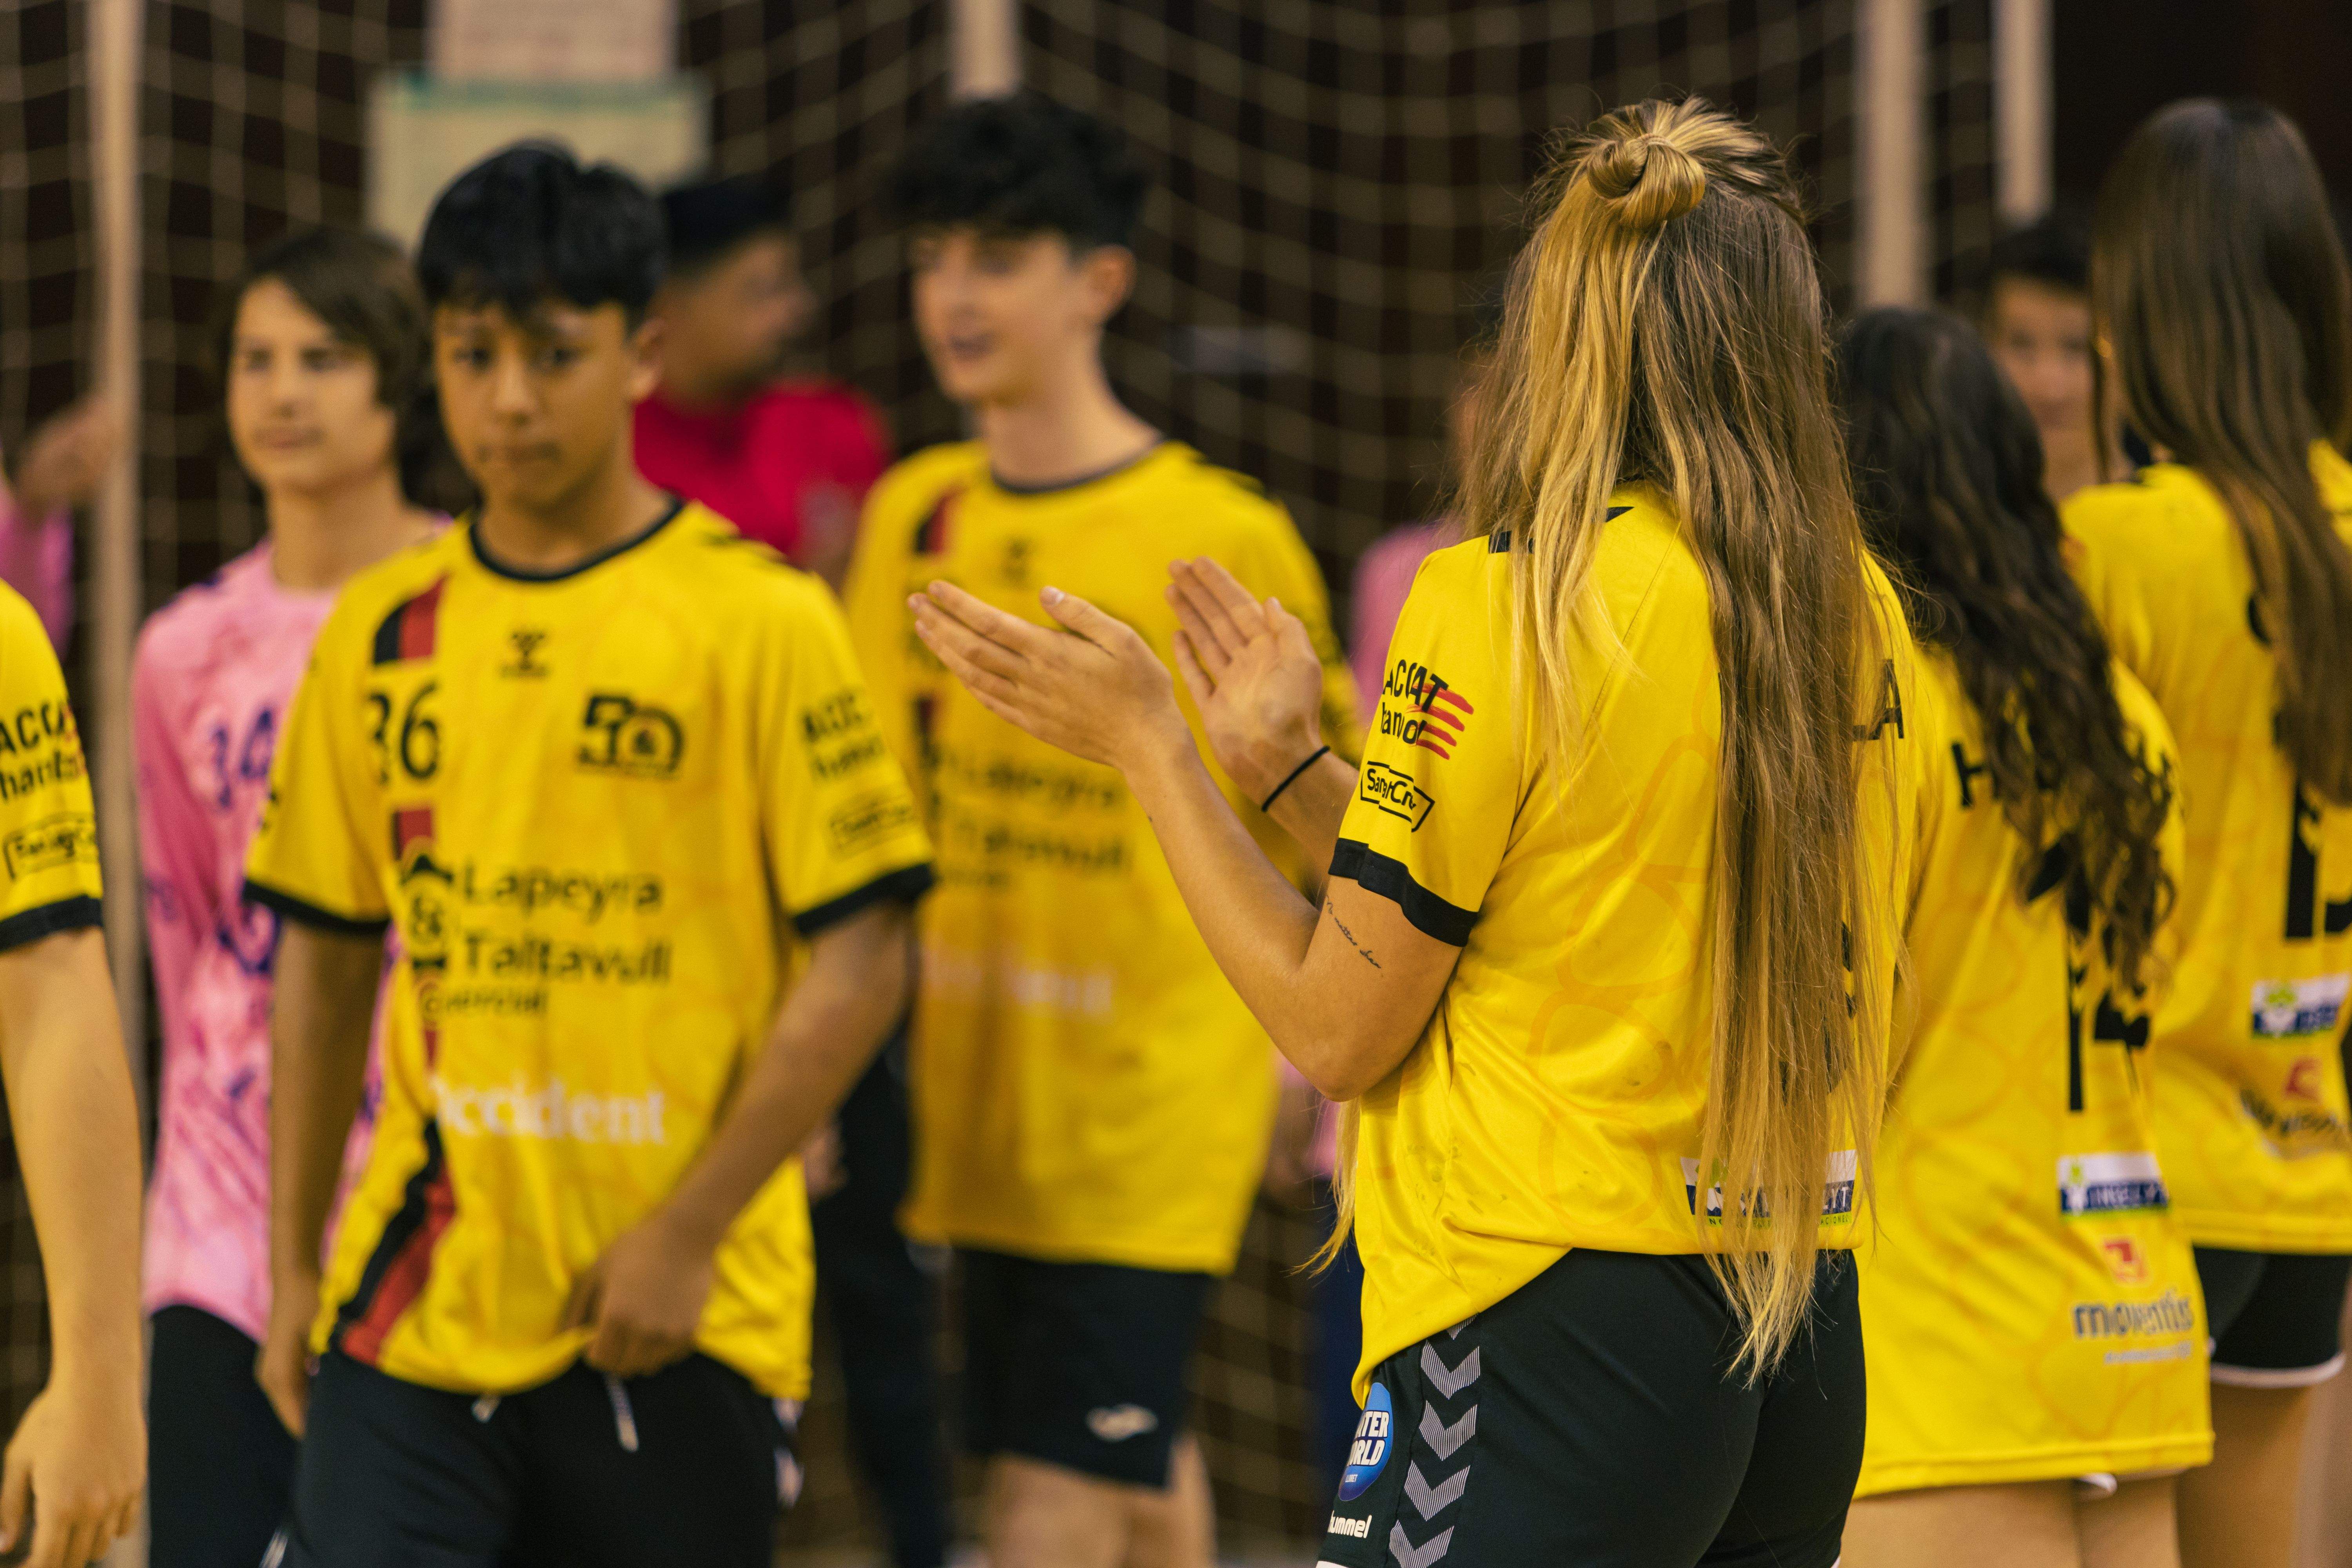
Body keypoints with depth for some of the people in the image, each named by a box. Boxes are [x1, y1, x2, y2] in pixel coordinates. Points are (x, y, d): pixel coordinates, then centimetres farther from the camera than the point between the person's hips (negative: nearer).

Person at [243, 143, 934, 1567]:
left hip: (678, 1326, -3)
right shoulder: (381, 634, 8)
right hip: (416, 1308, 3)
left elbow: (860, 966, -6)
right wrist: (294, 1265, 14)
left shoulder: (757, 621, -5)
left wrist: (688, 1234, -11)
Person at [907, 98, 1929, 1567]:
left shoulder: (1510, 598, -11)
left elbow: (1341, 1027, -6)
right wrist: (1295, 767, 21)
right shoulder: (1857, 609, 8)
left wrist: (1147, 742, 4)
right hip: (1804, 1342, 8)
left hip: (1560, 1325, -8)